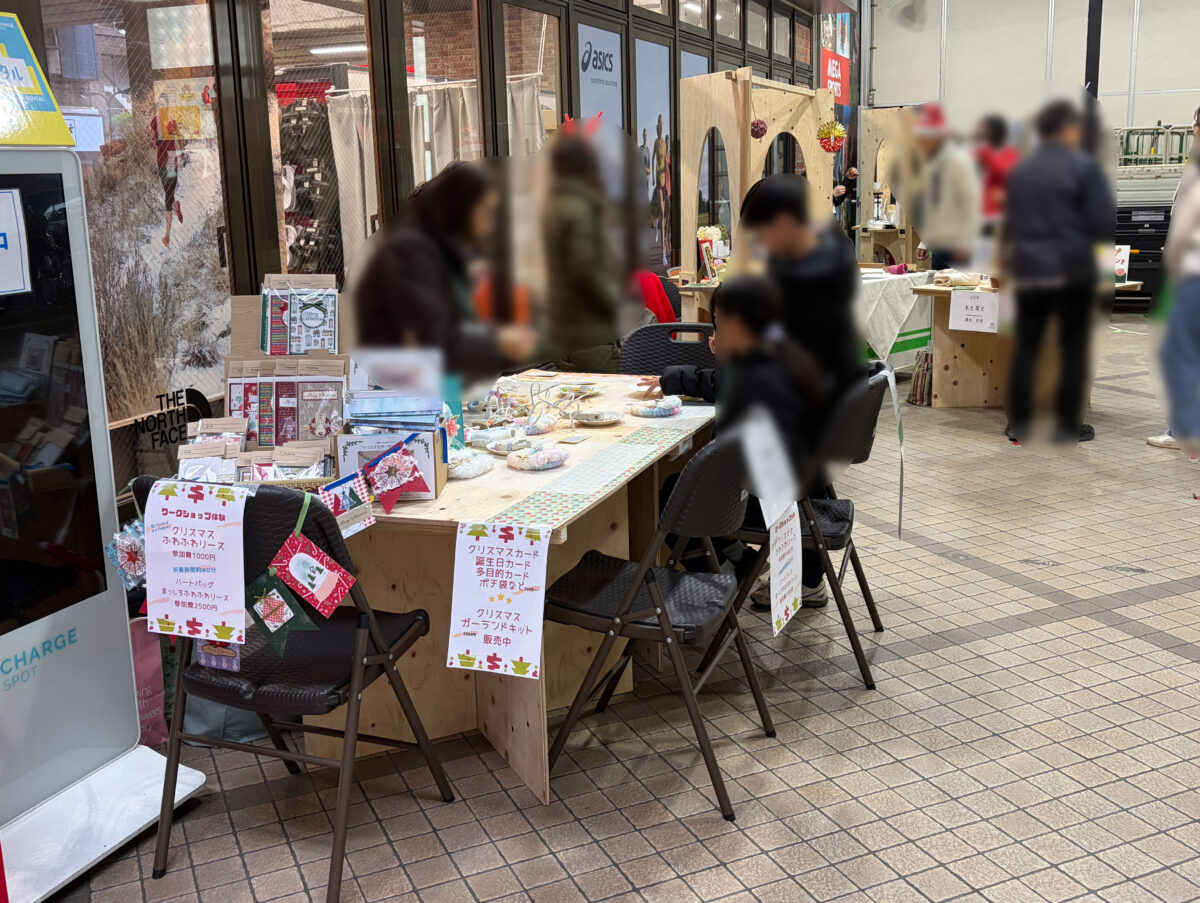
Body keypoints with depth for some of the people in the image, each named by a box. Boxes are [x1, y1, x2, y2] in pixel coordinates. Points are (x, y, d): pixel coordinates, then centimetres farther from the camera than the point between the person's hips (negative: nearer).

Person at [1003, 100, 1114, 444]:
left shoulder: (1019, 170, 9)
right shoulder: (1084, 167, -8)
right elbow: (1105, 222, -10)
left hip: (1029, 270, 4)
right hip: (1072, 270, -4)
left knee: (1026, 345, 10)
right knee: (1073, 348, 4)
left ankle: (1018, 422, 10)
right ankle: (1068, 424, 6)